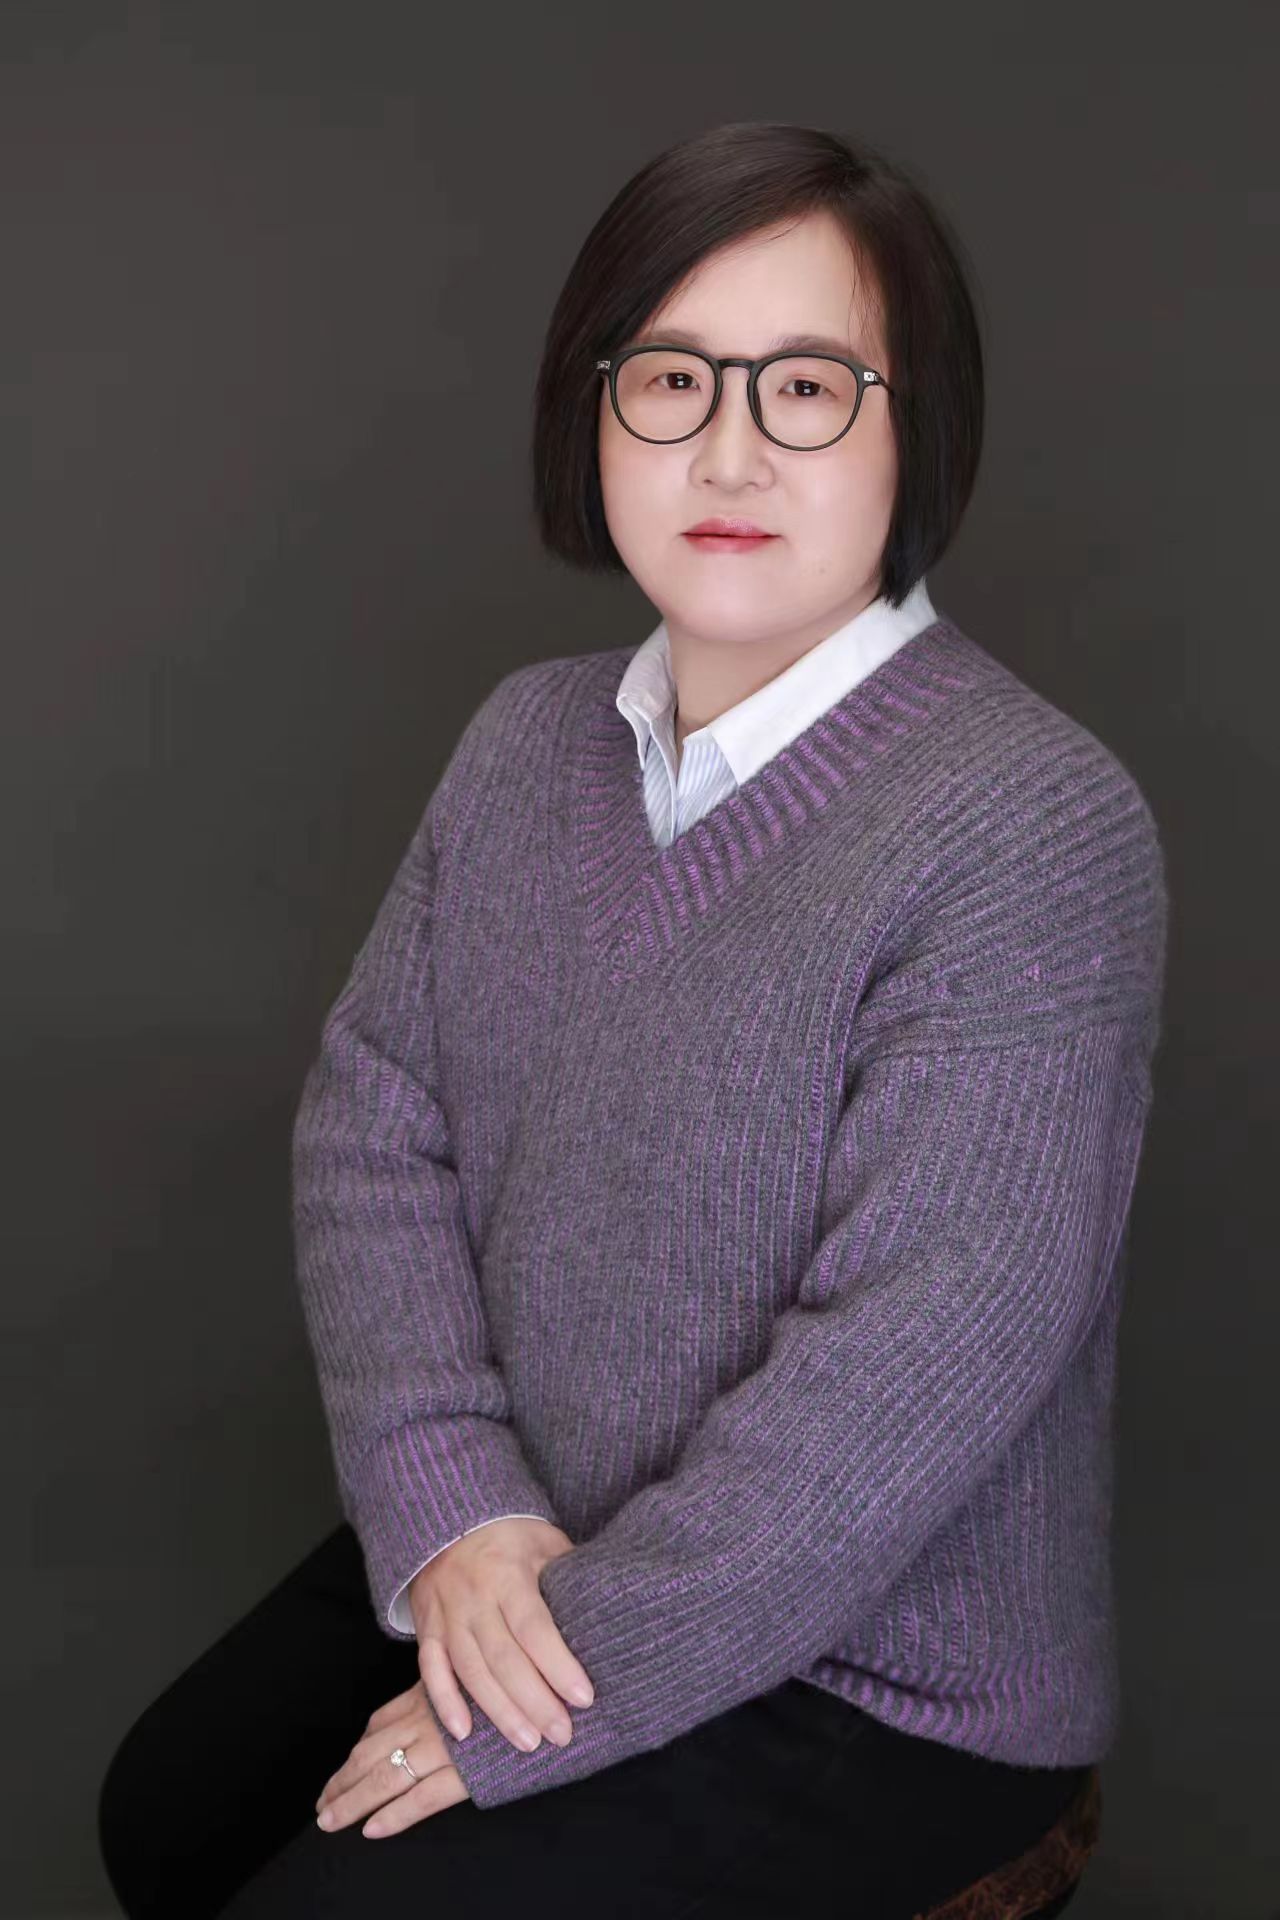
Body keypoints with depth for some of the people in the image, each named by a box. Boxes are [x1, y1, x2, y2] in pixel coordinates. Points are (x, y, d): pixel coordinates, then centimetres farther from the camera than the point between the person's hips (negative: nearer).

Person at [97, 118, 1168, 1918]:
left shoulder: (1041, 827, -23)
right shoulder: (533, 736, 1)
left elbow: (909, 1378, -27)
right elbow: (367, 1116, -1)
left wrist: (532, 1711, -21)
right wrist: (448, 1504, -16)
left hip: (877, 1683, -6)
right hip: (504, 1543, 7)